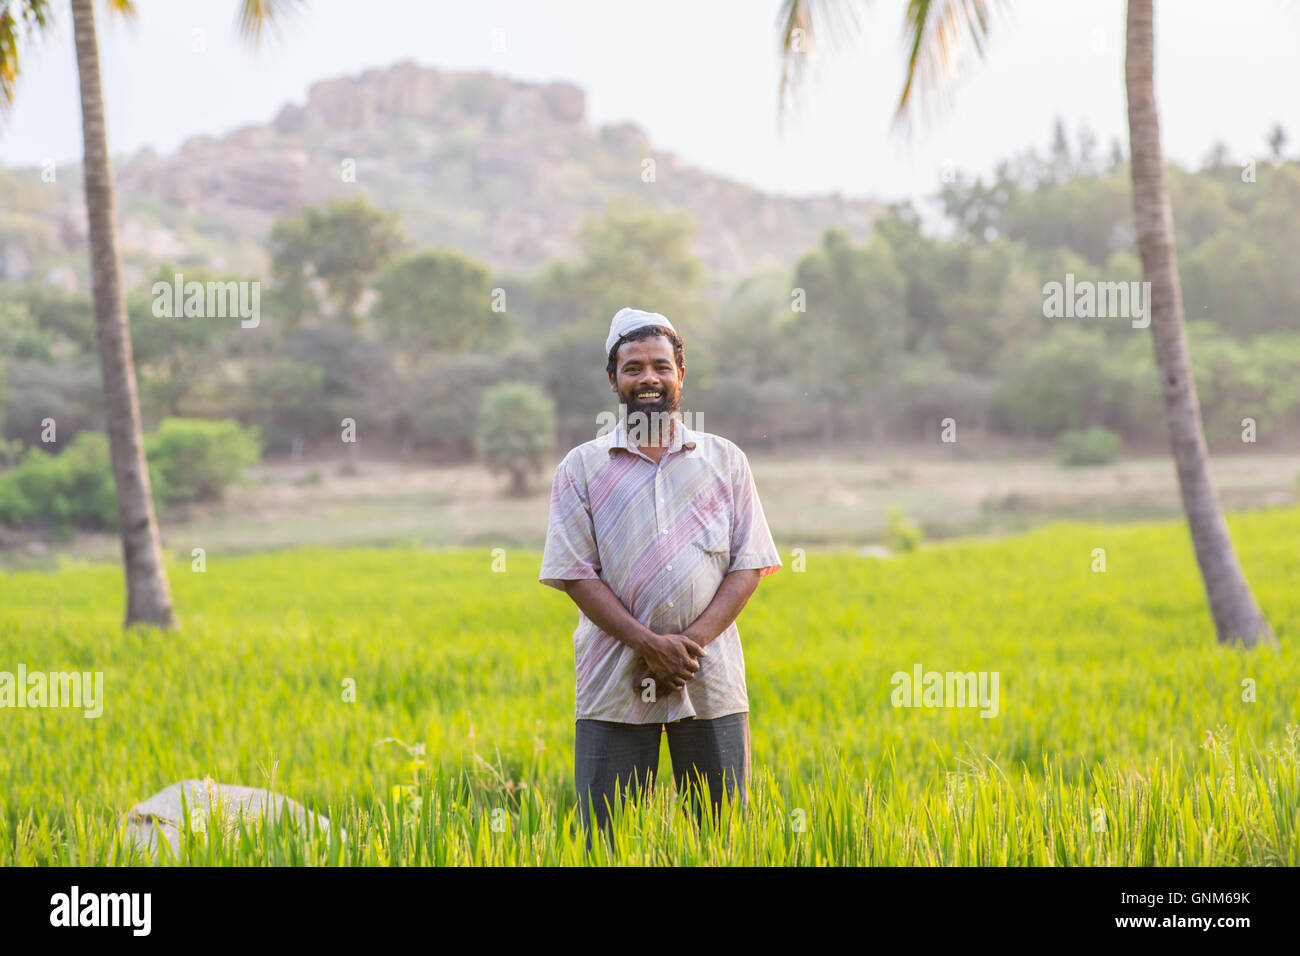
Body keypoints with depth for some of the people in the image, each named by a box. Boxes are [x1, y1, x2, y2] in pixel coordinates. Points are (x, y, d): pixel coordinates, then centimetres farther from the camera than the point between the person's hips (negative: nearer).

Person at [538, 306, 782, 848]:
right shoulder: (582, 468, 7)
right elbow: (575, 574, -1)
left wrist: (692, 640, -10)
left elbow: (749, 565, 5)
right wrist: (650, 644, -13)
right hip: (614, 682, -1)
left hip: (710, 682, 1)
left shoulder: (725, 461, 11)